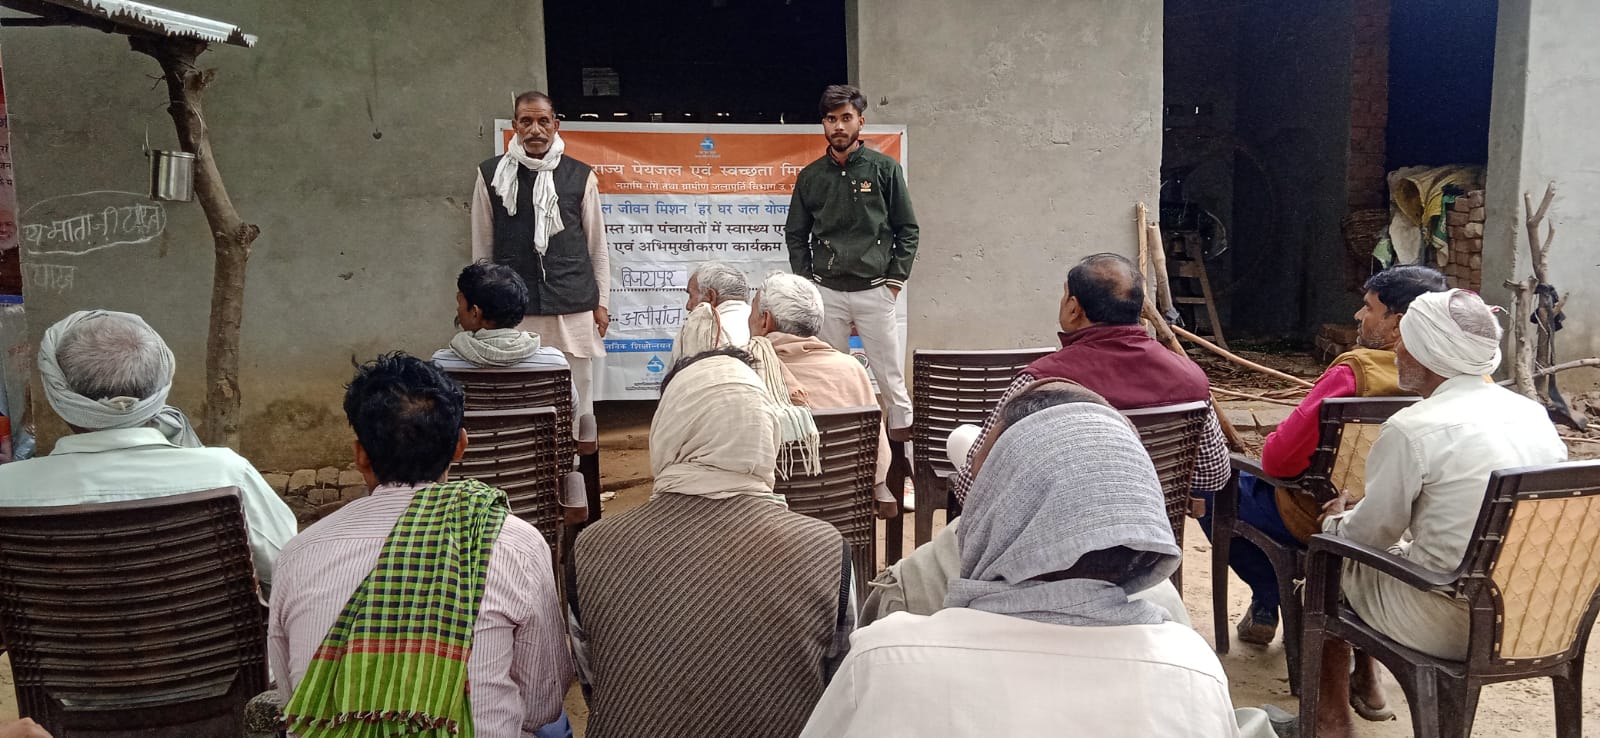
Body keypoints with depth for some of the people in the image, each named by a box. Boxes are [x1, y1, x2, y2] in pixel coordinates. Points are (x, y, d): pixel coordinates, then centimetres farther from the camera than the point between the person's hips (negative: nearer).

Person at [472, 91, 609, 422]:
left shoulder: (580, 176, 5)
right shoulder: (491, 175, 5)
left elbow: (597, 245, 9)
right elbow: (482, 246, 9)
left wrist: (601, 303, 8)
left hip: (573, 308, 0)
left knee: (577, 393, 4)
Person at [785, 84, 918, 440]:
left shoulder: (884, 169, 2)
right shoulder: (810, 176, 8)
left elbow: (908, 229, 4)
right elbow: (795, 234, 14)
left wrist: (895, 279, -3)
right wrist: (806, 281, 5)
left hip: (874, 290, -2)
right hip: (826, 292, 2)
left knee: (890, 376, 0)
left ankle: (904, 435, 7)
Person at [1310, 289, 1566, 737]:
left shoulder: (1412, 430, -20)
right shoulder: (1536, 415, 2)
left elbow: (1370, 534, -10)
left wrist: (1336, 521, 13)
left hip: (1445, 627, -7)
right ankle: (1366, 682, 42)